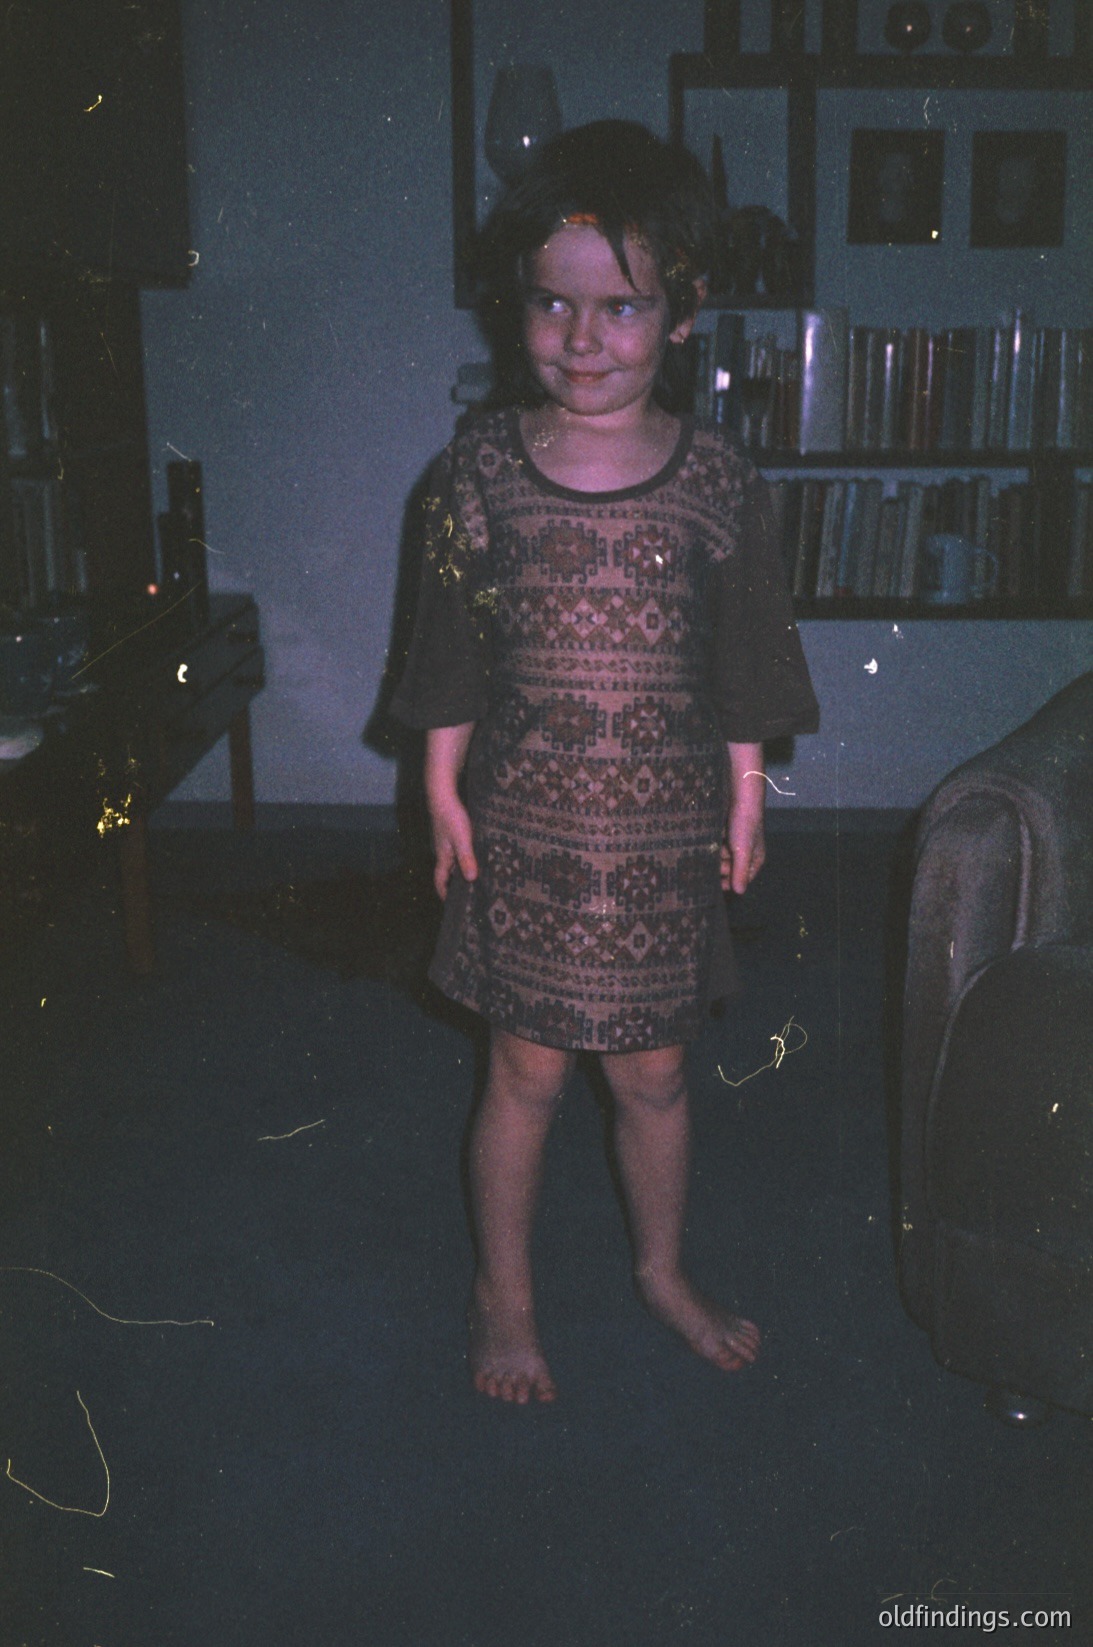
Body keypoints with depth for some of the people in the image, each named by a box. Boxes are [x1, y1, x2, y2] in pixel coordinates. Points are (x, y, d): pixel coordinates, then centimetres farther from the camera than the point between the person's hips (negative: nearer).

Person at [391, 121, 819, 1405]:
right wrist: (443, 791, 0)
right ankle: (504, 1297, 32)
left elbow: (743, 666, 2)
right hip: (526, 828, 0)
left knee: (651, 1071, 14)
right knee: (526, 1069, 11)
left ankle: (661, 1272, 39)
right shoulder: (480, 469, -6)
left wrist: (745, 800, 4)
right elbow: (451, 652, 1)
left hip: (668, 831, 1)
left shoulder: (717, 480, -5)